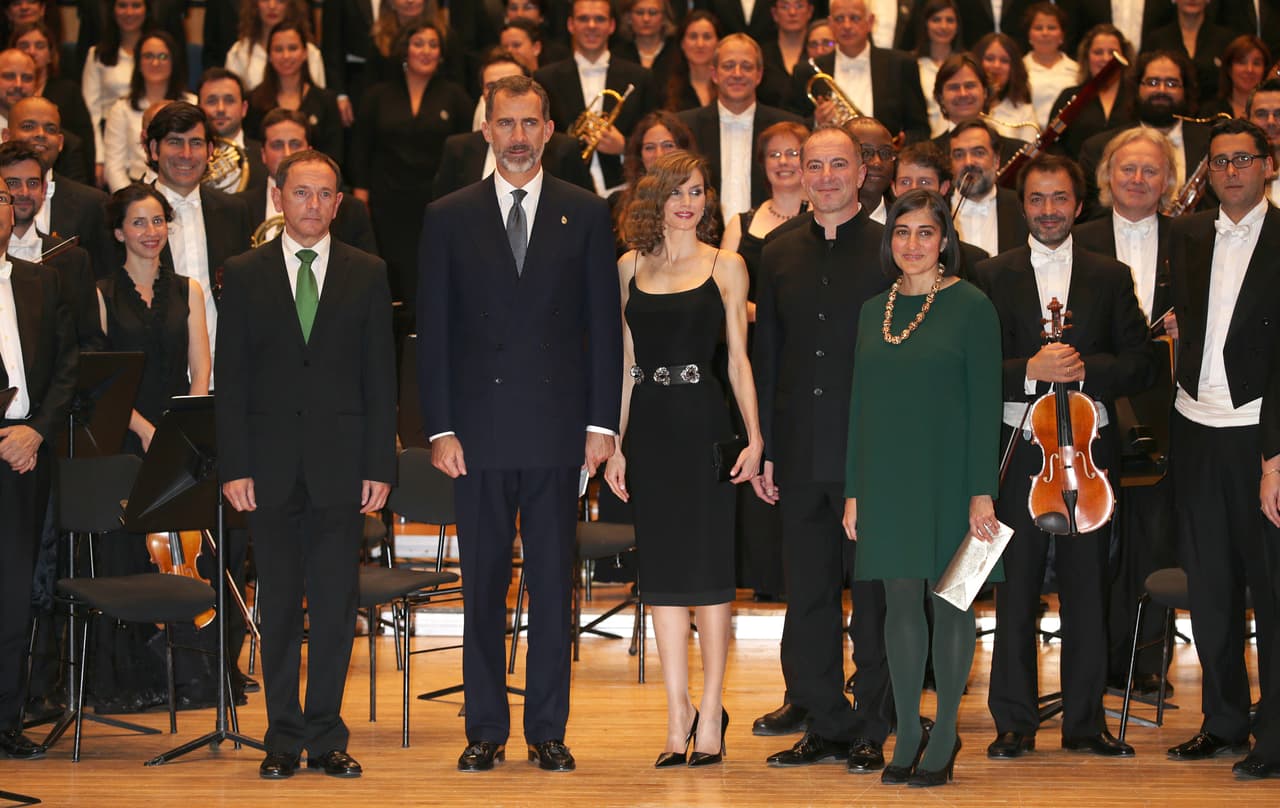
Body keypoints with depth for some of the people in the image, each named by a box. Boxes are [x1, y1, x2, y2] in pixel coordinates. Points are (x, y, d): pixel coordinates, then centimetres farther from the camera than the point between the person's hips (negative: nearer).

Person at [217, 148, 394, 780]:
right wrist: (234, 466, -5)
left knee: (335, 606, 2)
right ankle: (284, 739, 12)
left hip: (340, 463, 0)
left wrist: (380, 466, -2)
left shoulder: (368, 274, 7)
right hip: (271, 464, 0)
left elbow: (380, 377, 5)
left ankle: (326, 739, 10)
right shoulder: (244, 275, 6)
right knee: (279, 606, 5)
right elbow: (231, 378, 3)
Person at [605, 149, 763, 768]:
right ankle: (678, 715, 10)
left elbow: (739, 357, 2)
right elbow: (624, 362, 11)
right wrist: (615, 443, 5)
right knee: (663, 570, 4)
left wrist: (754, 436, -7)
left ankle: (710, 714, 7)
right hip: (649, 426, 3)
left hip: (704, 420, -2)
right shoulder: (630, 268, 10)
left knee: (708, 566, -1)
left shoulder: (725, 267, 4)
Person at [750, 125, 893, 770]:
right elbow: (765, 356, 12)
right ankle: (824, 723, 18)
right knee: (808, 594, 8)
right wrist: (761, 449, 7)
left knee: (873, 594, 2)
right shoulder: (780, 255, 10)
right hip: (801, 453, 4)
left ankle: (870, 729, 11)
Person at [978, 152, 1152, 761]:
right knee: (1016, 590, 2)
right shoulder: (993, 277, 5)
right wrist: (1031, 370, -19)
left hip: (1088, 449, 1)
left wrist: (1084, 366, -13)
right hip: (1018, 452, -1)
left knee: (1087, 588, 5)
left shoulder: (1111, 277, 9)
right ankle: (1015, 722, 11)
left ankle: (1085, 722, 14)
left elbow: (1140, 367, 3)